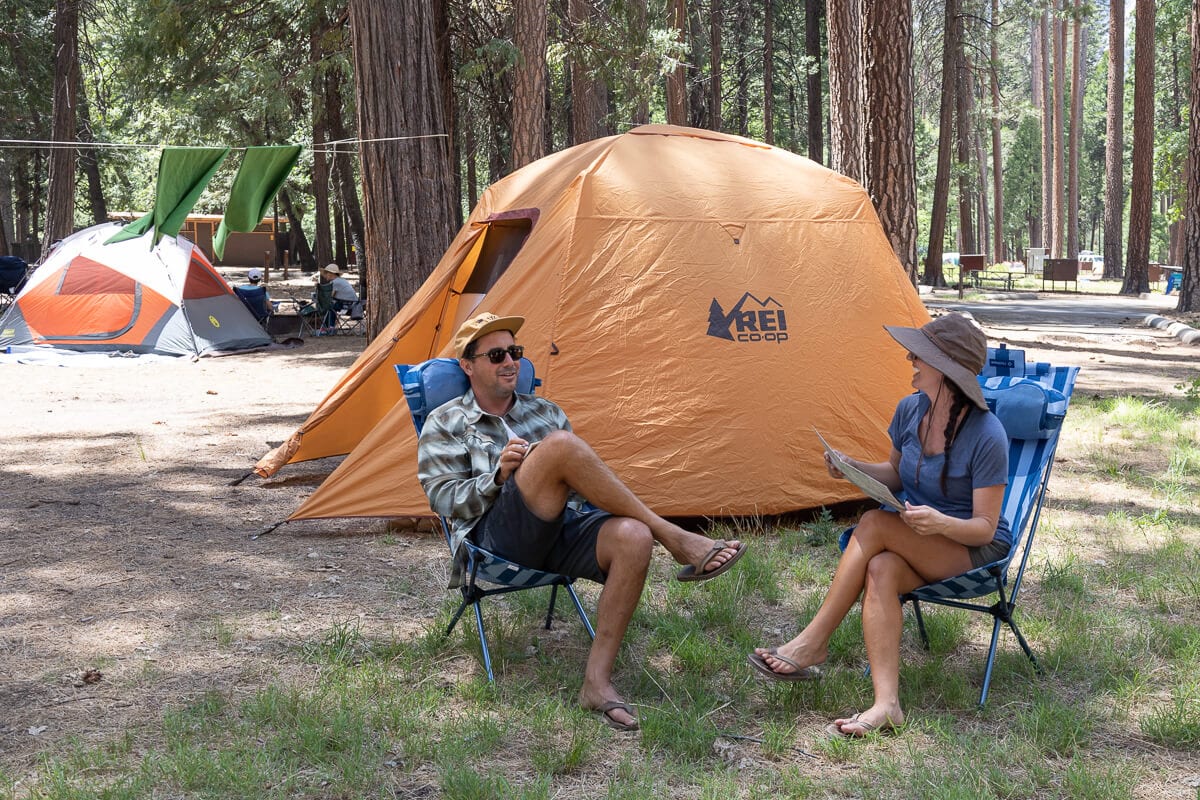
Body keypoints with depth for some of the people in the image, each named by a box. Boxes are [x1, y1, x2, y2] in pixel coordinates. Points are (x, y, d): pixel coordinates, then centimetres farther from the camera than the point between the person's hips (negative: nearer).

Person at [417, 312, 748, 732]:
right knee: (560, 446, -31)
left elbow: (578, 480, 26)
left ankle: (597, 680, -26)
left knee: (633, 537, -31)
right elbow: (444, 500, 2)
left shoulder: (545, 411, 26)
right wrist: (499, 476, -13)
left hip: (562, 530, 5)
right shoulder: (445, 424, 14)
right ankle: (676, 539, -25)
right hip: (498, 537, -5)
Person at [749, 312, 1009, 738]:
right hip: (915, 545, 6)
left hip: (973, 550, -6)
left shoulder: (987, 436, -21)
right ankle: (886, 704, -38)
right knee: (881, 570, -32)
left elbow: (985, 527, -17)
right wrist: (856, 469, -5)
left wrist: (941, 522, -38)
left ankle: (812, 643, -26)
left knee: (874, 524, -31)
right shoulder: (911, 410, -2)